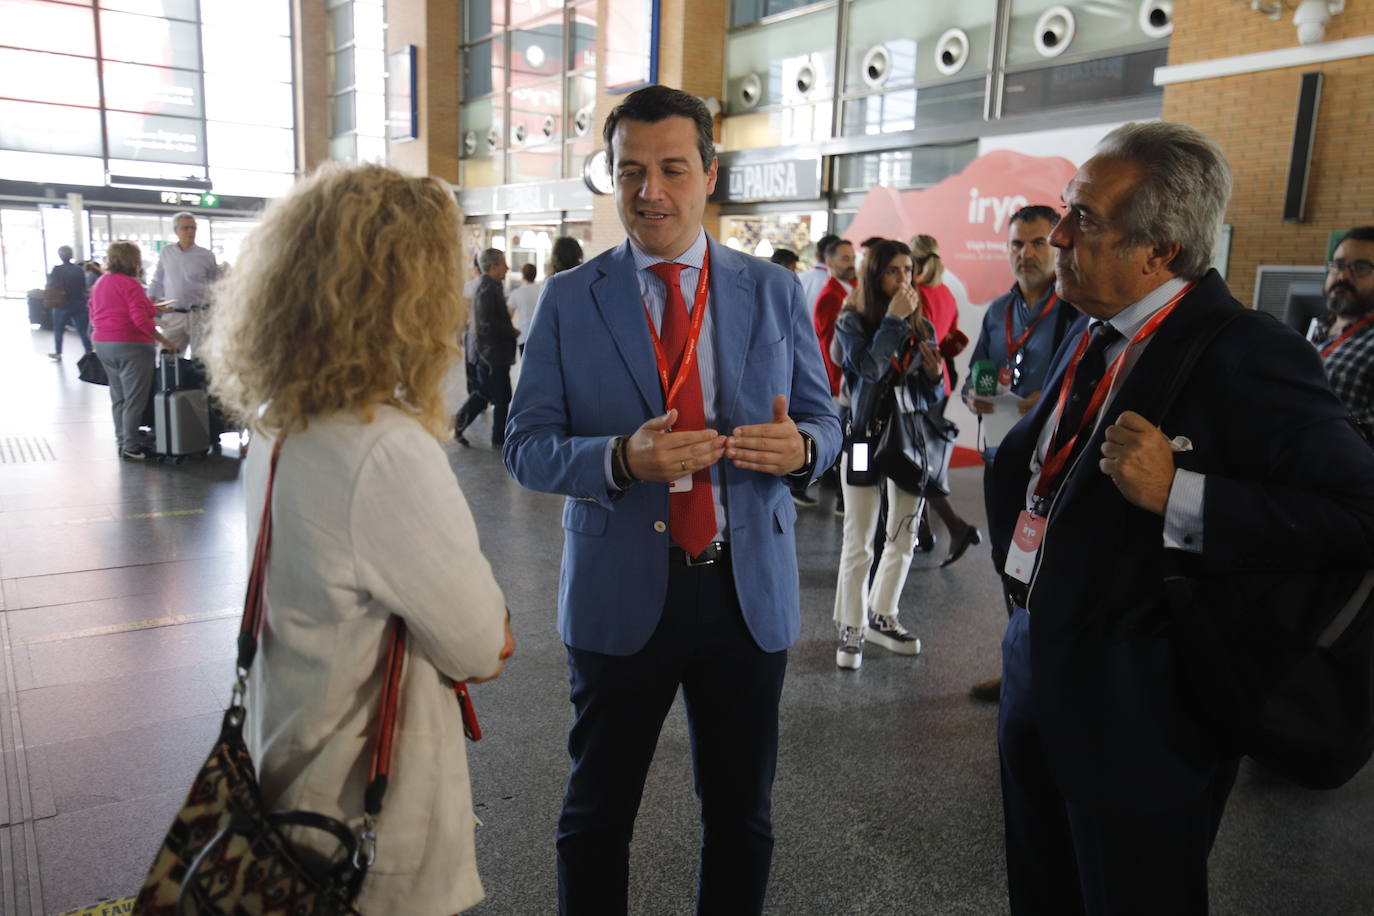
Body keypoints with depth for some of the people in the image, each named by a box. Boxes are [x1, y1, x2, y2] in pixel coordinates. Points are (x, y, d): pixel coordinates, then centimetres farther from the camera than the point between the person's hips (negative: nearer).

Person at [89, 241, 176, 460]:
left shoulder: (99, 283, 13)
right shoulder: (129, 284, -14)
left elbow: (93, 316, 18)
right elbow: (140, 319, -22)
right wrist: (164, 341, -18)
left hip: (102, 343, 9)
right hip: (130, 345, -9)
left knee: (118, 397, 16)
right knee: (135, 399, -3)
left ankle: (123, 440, 22)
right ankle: (131, 446, -2)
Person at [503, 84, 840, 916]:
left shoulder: (776, 293, 2)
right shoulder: (569, 299, -1)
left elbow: (823, 423, 6)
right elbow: (527, 446, -5)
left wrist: (798, 445, -19)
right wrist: (621, 458, -24)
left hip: (750, 589, 1)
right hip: (620, 590, -1)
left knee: (743, 812, 18)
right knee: (597, 812, 17)